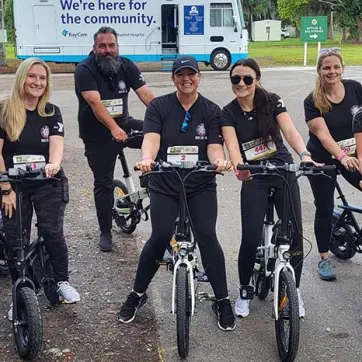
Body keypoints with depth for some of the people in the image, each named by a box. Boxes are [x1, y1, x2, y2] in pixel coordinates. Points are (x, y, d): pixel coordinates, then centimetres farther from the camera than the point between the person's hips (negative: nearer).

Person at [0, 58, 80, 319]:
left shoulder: (52, 112, 2)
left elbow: (57, 143, -12)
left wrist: (54, 164, -35)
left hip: (48, 183, 1)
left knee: (52, 232, -7)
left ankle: (62, 281, 16)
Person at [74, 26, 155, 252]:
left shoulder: (126, 66, -4)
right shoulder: (85, 70, -16)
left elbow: (146, 94, -14)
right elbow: (95, 103, -29)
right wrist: (113, 128, -43)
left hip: (125, 125, 3)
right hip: (98, 135, -3)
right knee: (103, 183, 3)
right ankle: (105, 232, 18)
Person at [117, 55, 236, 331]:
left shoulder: (211, 110, 2)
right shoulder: (159, 106, 0)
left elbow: (214, 146, -7)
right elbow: (151, 138, -15)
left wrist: (220, 161, -31)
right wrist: (147, 159, -37)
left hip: (201, 186, 1)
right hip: (165, 185, 0)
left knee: (207, 237, -11)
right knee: (160, 237, -11)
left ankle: (223, 301, 5)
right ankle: (138, 294, 12)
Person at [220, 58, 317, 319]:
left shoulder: (272, 102, -6)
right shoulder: (228, 114, -6)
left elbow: (290, 131, -18)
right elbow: (233, 146, -20)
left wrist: (304, 155, -37)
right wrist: (239, 167, -42)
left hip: (283, 171, 1)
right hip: (254, 178, 0)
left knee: (295, 234, -3)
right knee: (251, 238, -8)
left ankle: (294, 290, 19)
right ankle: (245, 291, 15)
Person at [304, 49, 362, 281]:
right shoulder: (313, 101, -14)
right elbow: (322, 133, -23)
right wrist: (342, 157, -38)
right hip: (323, 160, -2)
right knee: (325, 209, 5)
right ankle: (324, 259, 19)